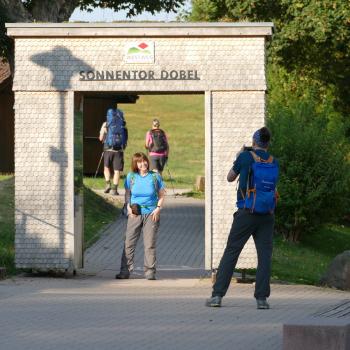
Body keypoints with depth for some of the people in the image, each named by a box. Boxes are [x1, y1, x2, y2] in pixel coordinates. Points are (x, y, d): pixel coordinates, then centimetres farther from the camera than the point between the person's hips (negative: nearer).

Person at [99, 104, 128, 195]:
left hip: (108, 149, 0)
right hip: (119, 150, 0)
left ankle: (108, 183, 1)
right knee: (117, 170, 4)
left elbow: (101, 138, 5)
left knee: (107, 167, 18)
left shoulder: (106, 125, 1)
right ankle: (114, 189, -1)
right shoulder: (123, 125, 4)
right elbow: (126, 138, 6)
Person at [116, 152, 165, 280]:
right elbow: (127, 194, 13)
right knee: (129, 243, -3)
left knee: (150, 244, -3)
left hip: (151, 213, -1)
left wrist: (158, 208, -7)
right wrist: (128, 207, -3)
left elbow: (161, 195, 8)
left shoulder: (155, 177, 2)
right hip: (135, 213, 1)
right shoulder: (131, 177, 5)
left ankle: (150, 272, 3)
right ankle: (125, 271, 2)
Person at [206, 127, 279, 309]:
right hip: (267, 215, 2)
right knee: (264, 255, 3)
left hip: (246, 212, -2)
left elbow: (230, 177, 9)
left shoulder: (246, 157, -4)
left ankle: (217, 294, 1)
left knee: (231, 252, 3)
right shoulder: (273, 162, 5)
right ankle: (261, 298, -4)